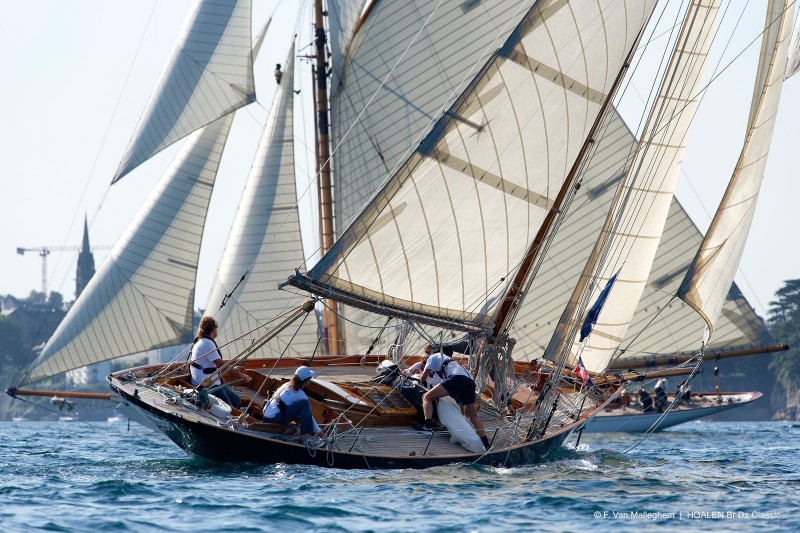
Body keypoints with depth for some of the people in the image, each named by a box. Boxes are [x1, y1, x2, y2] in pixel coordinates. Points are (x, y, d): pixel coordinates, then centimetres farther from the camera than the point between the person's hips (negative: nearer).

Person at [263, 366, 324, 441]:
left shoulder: (287, 385, 13)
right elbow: (308, 414, -4)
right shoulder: (299, 394, -9)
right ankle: (305, 434, -15)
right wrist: (319, 431, 5)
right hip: (275, 419, -9)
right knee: (305, 404, -16)